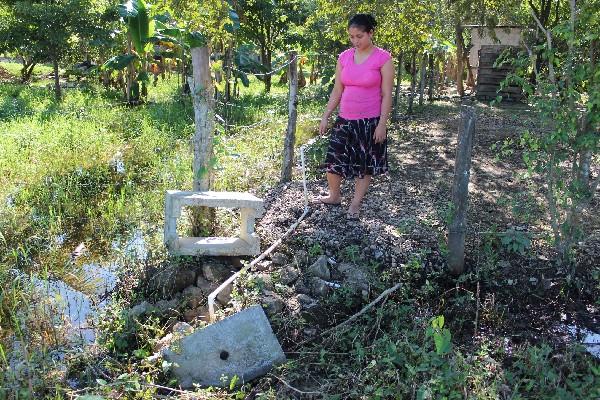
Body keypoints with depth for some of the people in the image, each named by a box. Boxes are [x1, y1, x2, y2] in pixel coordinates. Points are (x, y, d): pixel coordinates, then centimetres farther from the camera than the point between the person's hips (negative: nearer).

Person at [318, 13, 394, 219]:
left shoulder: (383, 58, -9)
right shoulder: (344, 57, 4)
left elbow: (386, 95, -9)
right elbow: (337, 91, 9)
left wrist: (382, 124, -13)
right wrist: (325, 117, 6)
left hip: (370, 122, -4)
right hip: (344, 120, 4)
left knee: (365, 165, 7)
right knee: (333, 159, 3)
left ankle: (355, 204, 22)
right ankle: (334, 196, 27)